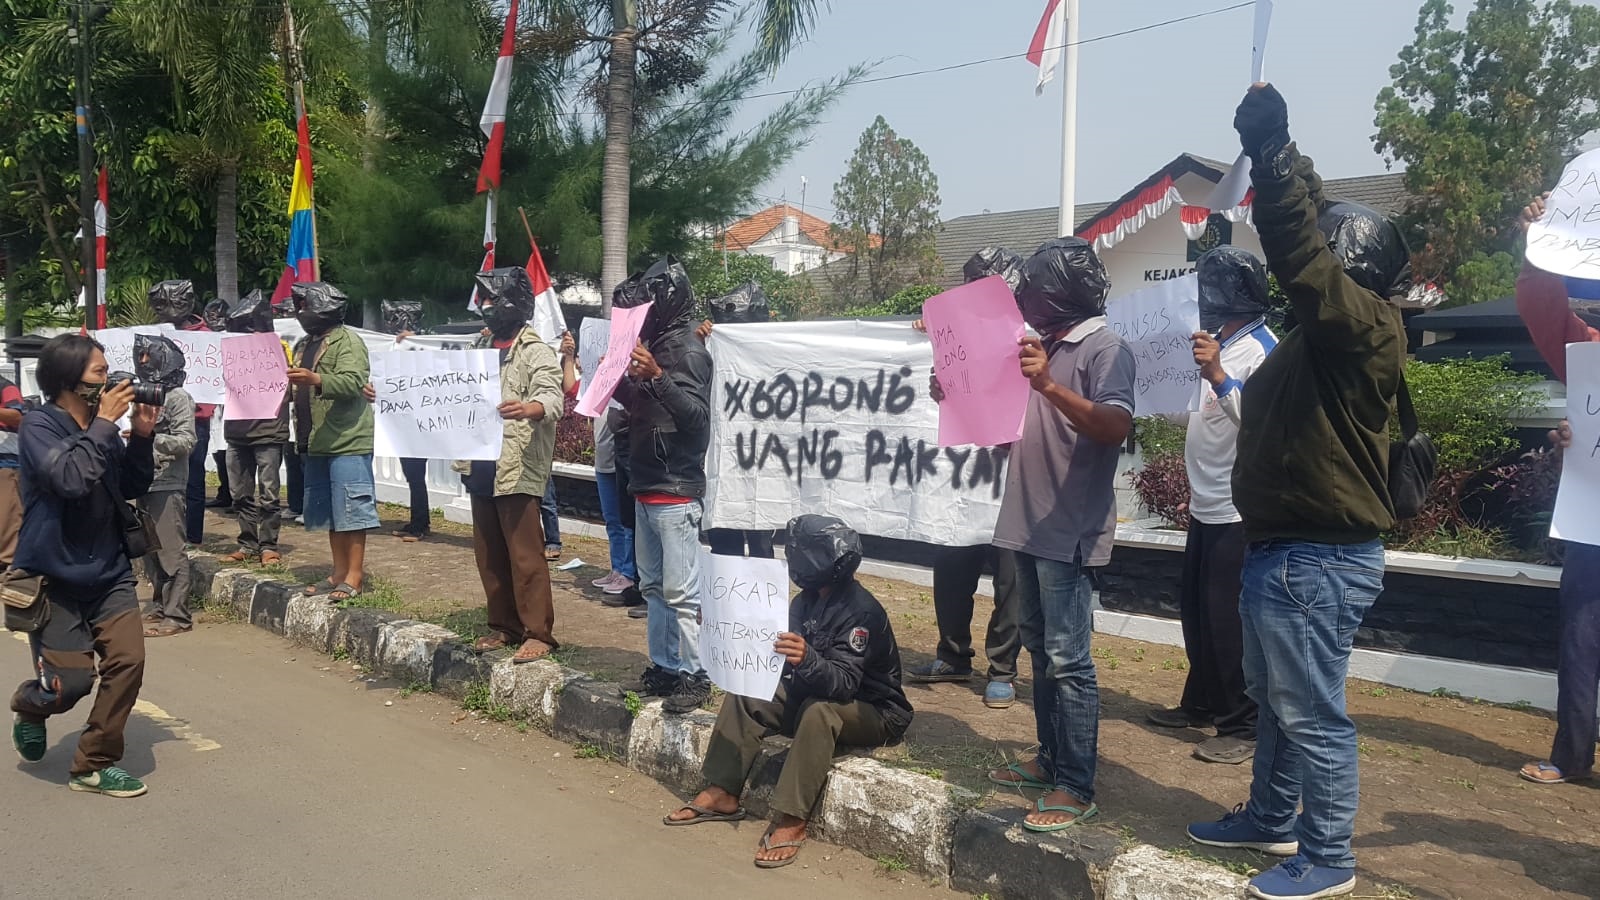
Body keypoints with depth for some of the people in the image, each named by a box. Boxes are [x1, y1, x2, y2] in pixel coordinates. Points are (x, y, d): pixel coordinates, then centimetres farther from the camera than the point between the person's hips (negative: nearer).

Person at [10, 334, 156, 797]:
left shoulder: (100, 423, 3)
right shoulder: (39, 425, -13)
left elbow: (133, 488, 8)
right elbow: (71, 478, -29)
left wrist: (141, 436, -5)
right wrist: (105, 424, -23)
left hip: (109, 572, 5)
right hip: (53, 576, -5)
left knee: (128, 661, -7)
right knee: (71, 683, -4)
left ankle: (94, 766, 9)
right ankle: (30, 705, 35)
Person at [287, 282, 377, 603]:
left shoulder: (348, 341, -8)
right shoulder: (304, 345, 20)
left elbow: (352, 382, -23)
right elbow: (297, 390, 28)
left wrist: (315, 379, -37)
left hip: (347, 440, -9)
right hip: (316, 442, 9)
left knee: (351, 507, -7)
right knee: (327, 510, 12)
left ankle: (355, 575, -3)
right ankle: (339, 572, 19)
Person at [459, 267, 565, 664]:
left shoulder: (535, 351, -8)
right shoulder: (481, 348, 17)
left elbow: (552, 399, -22)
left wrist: (527, 409, -44)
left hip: (517, 469, -8)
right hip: (481, 467, 8)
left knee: (525, 555, -7)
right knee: (489, 555, 12)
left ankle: (538, 632, -1)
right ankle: (503, 625, 22)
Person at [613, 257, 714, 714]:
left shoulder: (688, 351, -11)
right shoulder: (655, 345, 15)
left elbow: (696, 413, -22)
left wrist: (657, 376, -33)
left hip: (675, 491, -10)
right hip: (647, 487, 10)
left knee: (680, 590, -8)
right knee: (653, 586, 14)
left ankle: (694, 676, 0)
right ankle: (663, 668, 23)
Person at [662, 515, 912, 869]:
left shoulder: (861, 610, -25)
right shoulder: (807, 600, -1)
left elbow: (844, 684, -34)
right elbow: (781, 654, 2)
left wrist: (807, 660, -52)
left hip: (875, 713, -8)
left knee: (819, 709, -37)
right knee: (746, 692, -4)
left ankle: (792, 820, -31)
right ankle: (722, 793, -4)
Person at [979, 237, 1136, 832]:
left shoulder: (1105, 348, -8)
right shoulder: (1041, 347, 18)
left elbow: (1116, 427, -23)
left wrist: (1050, 386, -34)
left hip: (1070, 530, -9)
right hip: (1029, 522, 9)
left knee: (1068, 660, -7)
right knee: (1041, 650, 15)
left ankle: (1076, 789, -1)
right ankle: (1051, 759, 27)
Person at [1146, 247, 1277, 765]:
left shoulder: (1260, 349, -16)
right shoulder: (1217, 344, 12)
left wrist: (1219, 377, -42)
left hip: (1237, 510, -9)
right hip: (1205, 504, 10)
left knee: (1228, 620, -3)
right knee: (1195, 611, 17)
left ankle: (1243, 726, 7)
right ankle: (1201, 704, 31)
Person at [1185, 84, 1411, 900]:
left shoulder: (1364, 324, -15)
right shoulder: (1330, 331, 12)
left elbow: (1298, 247, -29)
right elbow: (1304, 238, 19)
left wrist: (1270, 146, -28)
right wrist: (1272, 149, 13)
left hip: (1317, 559, -10)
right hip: (1283, 548, 10)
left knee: (1311, 712, 0)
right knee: (1273, 697, 21)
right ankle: (1273, 819, 36)